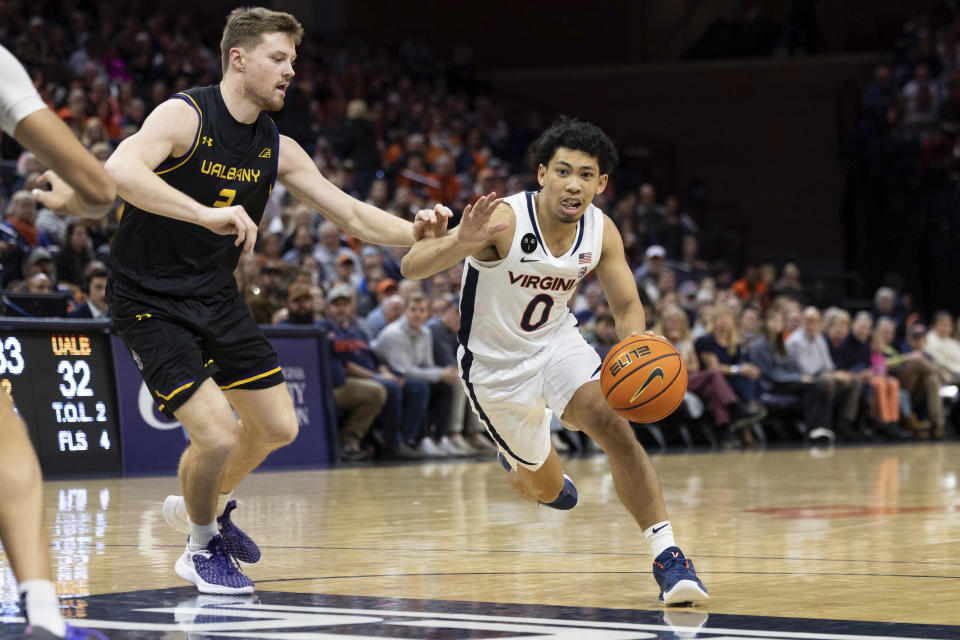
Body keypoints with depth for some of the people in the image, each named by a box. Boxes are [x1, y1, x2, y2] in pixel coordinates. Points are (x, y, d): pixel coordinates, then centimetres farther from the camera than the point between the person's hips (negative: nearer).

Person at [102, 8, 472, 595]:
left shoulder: (277, 149, 2)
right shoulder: (185, 116, -19)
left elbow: (349, 212, 5)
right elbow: (120, 168, -38)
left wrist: (412, 232, -14)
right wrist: (206, 214, -47)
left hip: (216, 297, 8)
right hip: (150, 301, -8)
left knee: (277, 427, 10)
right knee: (218, 434, -17)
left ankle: (208, 507, 38)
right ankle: (202, 548, 11)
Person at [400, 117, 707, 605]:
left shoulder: (601, 231, -14)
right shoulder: (504, 221, -29)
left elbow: (627, 307, -3)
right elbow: (412, 267, -35)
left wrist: (635, 342, -27)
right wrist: (460, 243, -58)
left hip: (556, 341, 3)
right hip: (496, 362, -3)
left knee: (611, 423, -26)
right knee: (547, 489, 11)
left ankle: (666, 555, -23)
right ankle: (518, 457, 51)